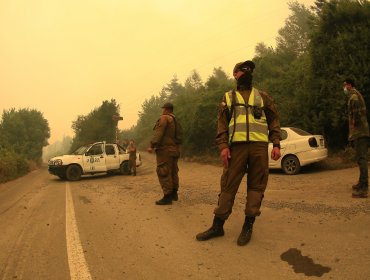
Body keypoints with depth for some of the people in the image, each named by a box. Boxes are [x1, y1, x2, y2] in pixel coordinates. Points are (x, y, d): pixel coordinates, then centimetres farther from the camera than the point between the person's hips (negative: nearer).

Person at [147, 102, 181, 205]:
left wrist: (152, 145, -20)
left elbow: (158, 133, -19)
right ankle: (174, 193, 24)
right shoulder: (175, 120, 16)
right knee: (173, 172, 15)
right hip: (174, 149, 9)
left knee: (164, 173, -7)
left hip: (165, 149, -9)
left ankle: (167, 196, -7)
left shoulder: (164, 118, -9)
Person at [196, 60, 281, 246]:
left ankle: (248, 226, 11)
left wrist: (276, 144, 0)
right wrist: (223, 146, -8)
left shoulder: (263, 97, 18)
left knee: (256, 186, 1)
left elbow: (274, 121, 13)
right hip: (236, 146, -1)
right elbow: (222, 124, 7)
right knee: (228, 185, -1)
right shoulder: (228, 98, 16)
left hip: (259, 146, 1)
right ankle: (218, 225, 7)